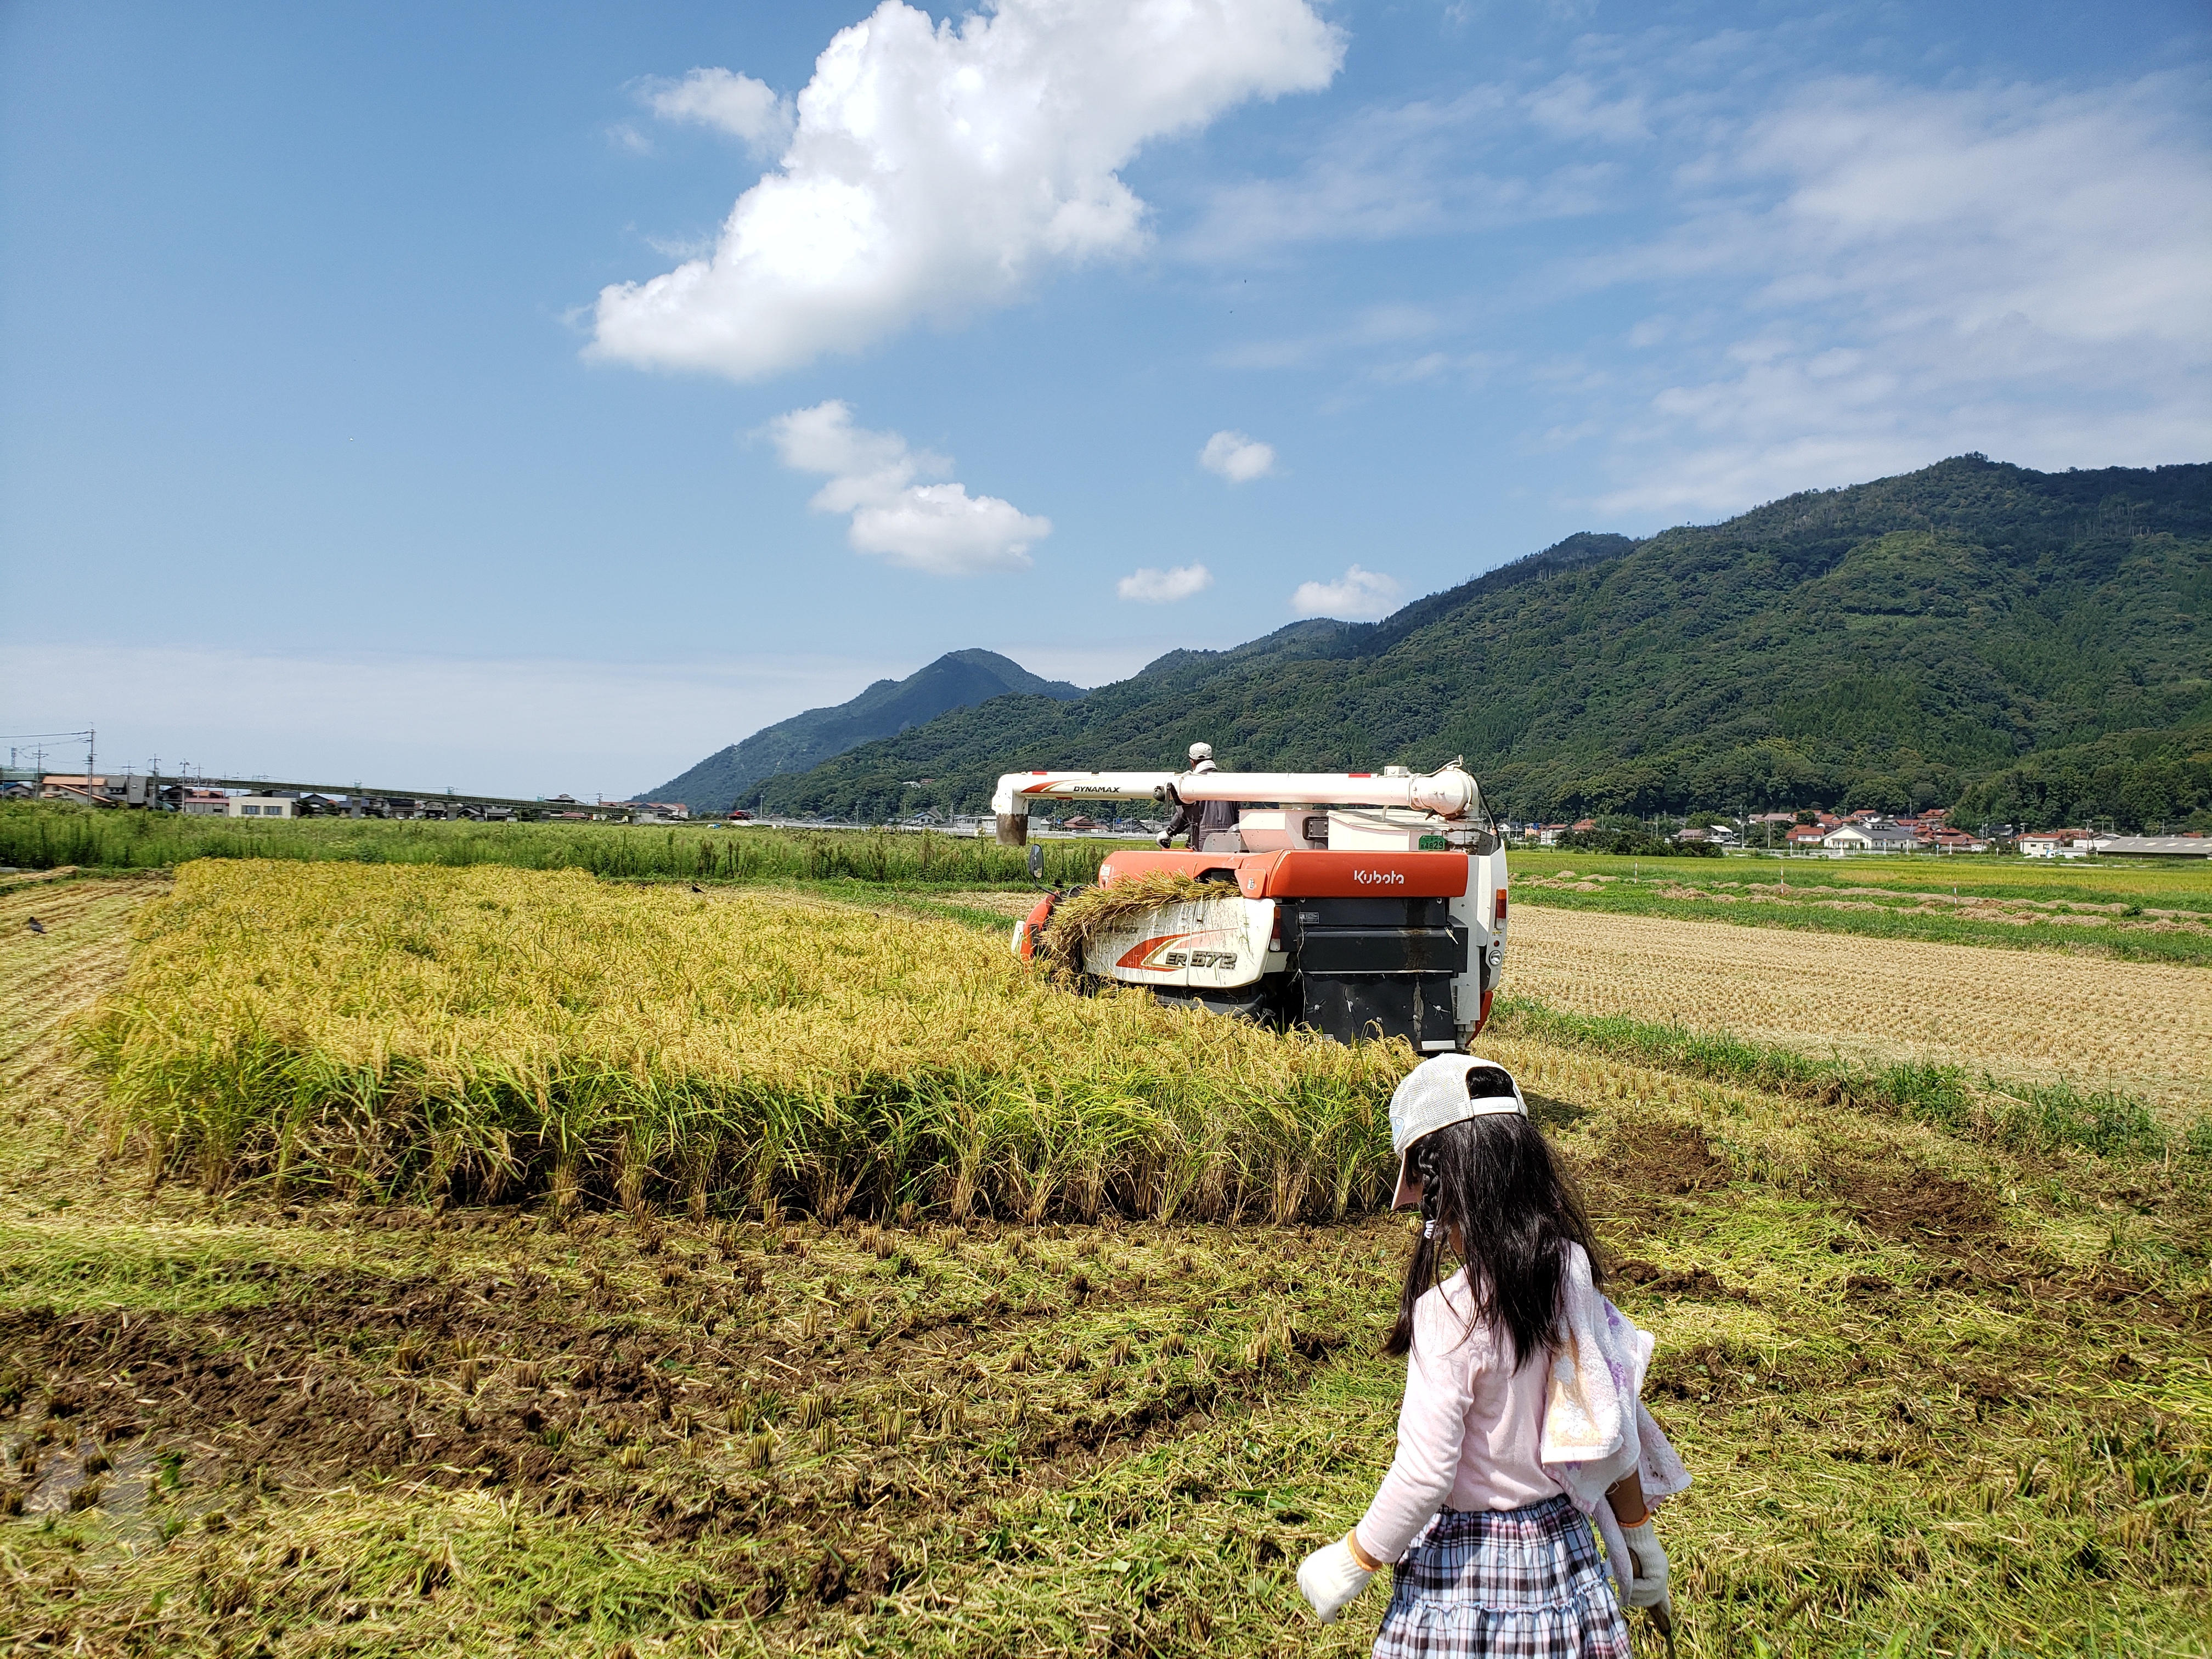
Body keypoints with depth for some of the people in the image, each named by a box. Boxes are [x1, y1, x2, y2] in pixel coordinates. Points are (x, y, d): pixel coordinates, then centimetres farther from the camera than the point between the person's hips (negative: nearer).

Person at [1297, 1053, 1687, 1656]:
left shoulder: (1447, 1314, -25)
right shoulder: (1571, 1277, -7)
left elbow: (1424, 1475, -22)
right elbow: (1615, 1426, 3)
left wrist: (1348, 1566, -8)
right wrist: (1641, 1538, 18)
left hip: (1467, 1564, -6)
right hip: (1561, 1545, 6)